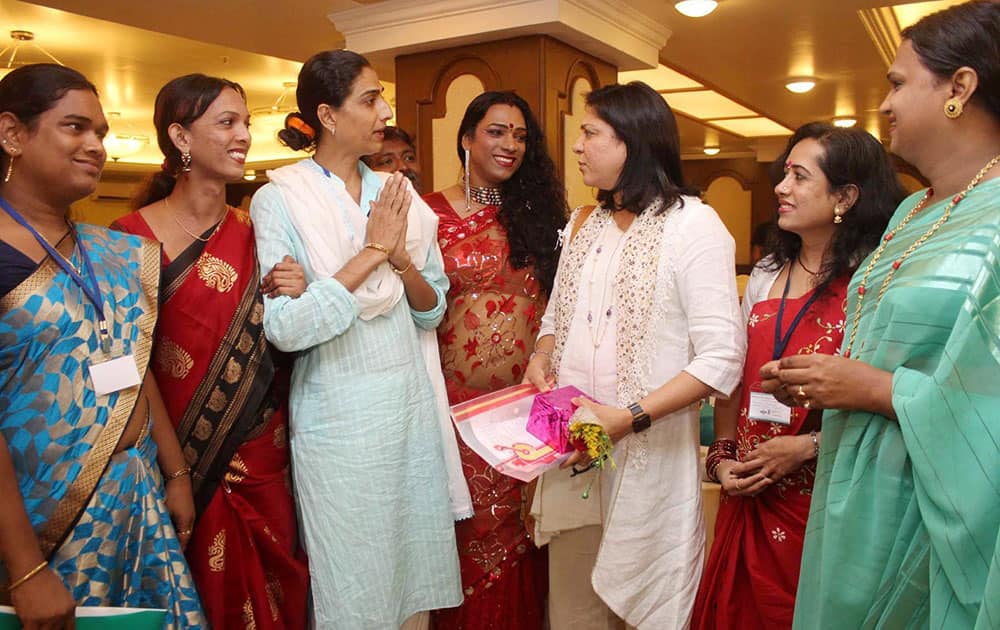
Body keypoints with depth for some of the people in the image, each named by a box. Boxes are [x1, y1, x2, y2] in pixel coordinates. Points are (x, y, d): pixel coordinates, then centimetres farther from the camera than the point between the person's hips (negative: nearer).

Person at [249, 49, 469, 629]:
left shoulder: (396, 193, 6)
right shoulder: (280, 200, -9)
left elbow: (433, 312, 7)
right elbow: (284, 328, -19)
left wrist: (401, 259, -12)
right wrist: (369, 254, -18)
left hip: (413, 403, 5)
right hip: (341, 412, -4)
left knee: (418, 563, 16)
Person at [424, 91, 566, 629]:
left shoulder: (537, 212, 6)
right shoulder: (431, 213, 1)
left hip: (526, 401, 2)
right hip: (458, 400, -1)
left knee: (518, 528, 12)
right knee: (467, 525, 9)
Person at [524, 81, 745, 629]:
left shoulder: (693, 224, -10)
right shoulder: (583, 225, 11)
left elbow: (721, 359, -16)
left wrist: (629, 416, -23)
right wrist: (541, 356, -1)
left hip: (649, 452, -6)